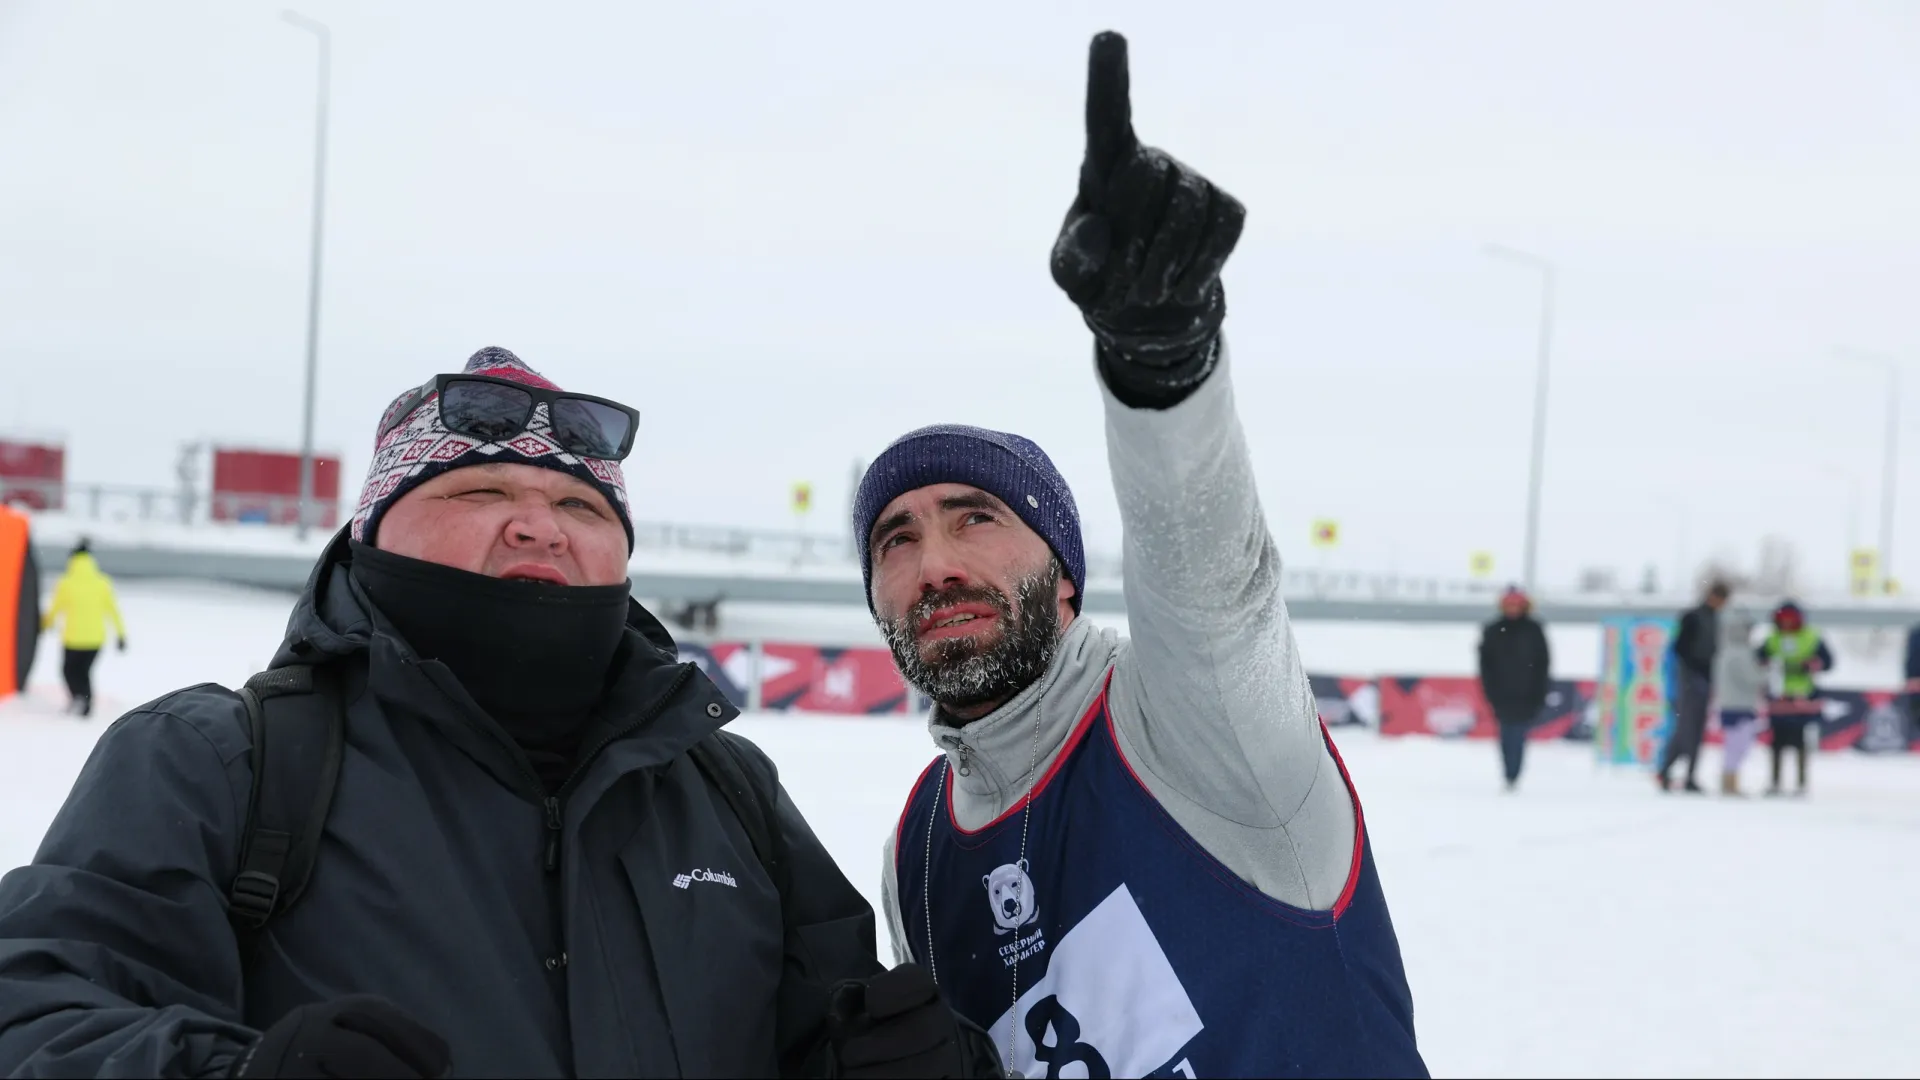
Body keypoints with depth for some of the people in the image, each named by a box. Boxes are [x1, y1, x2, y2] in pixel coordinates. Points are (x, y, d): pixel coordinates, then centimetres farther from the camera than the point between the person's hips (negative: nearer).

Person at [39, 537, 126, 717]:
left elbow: (56, 608, 4)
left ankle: (77, 696, -7)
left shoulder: (66, 583, -9)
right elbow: (112, 609, 0)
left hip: (73, 637, -2)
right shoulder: (102, 583, -4)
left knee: (69, 669, 18)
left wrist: (46, 623, 24)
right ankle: (86, 705, 13)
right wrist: (120, 634, 9)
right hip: (96, 638, 3)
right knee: (83, 670, 20)